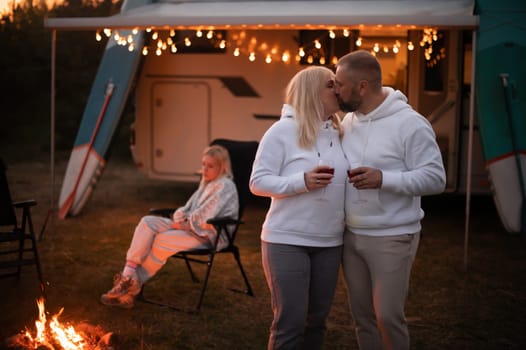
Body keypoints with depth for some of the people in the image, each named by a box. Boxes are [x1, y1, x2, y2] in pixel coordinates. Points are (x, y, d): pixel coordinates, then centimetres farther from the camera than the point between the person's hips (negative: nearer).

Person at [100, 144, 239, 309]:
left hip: (210, 236, -9)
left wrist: (185, 224, -8)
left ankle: (134, 286, -12)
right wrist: (179, 220, -3)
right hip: (190, 228, 9)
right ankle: (128, 275, -21)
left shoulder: (224, 186, -11)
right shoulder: (206, 183, 20)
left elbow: (203, 218, -20)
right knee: (148, 222, -10)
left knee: (162, 240, -28)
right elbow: (188, 209, 19)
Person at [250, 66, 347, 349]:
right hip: (287, 241, -6)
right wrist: (302, 181, -22)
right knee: (291, 322, -5)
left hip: (329, 243, 6)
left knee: (317, 320, 13)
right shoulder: (283, 130, -7)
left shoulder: (338, 133, 9)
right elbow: (258, 181, -10)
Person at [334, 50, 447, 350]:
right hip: (352, 236, 7)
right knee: (362, 316, 12)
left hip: (392, 238, -6)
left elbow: (435, 178, -17)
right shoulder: (347, 121, 8)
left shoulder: (410, 123, -14)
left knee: (388, 315, -4)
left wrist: (383, 179, -26)